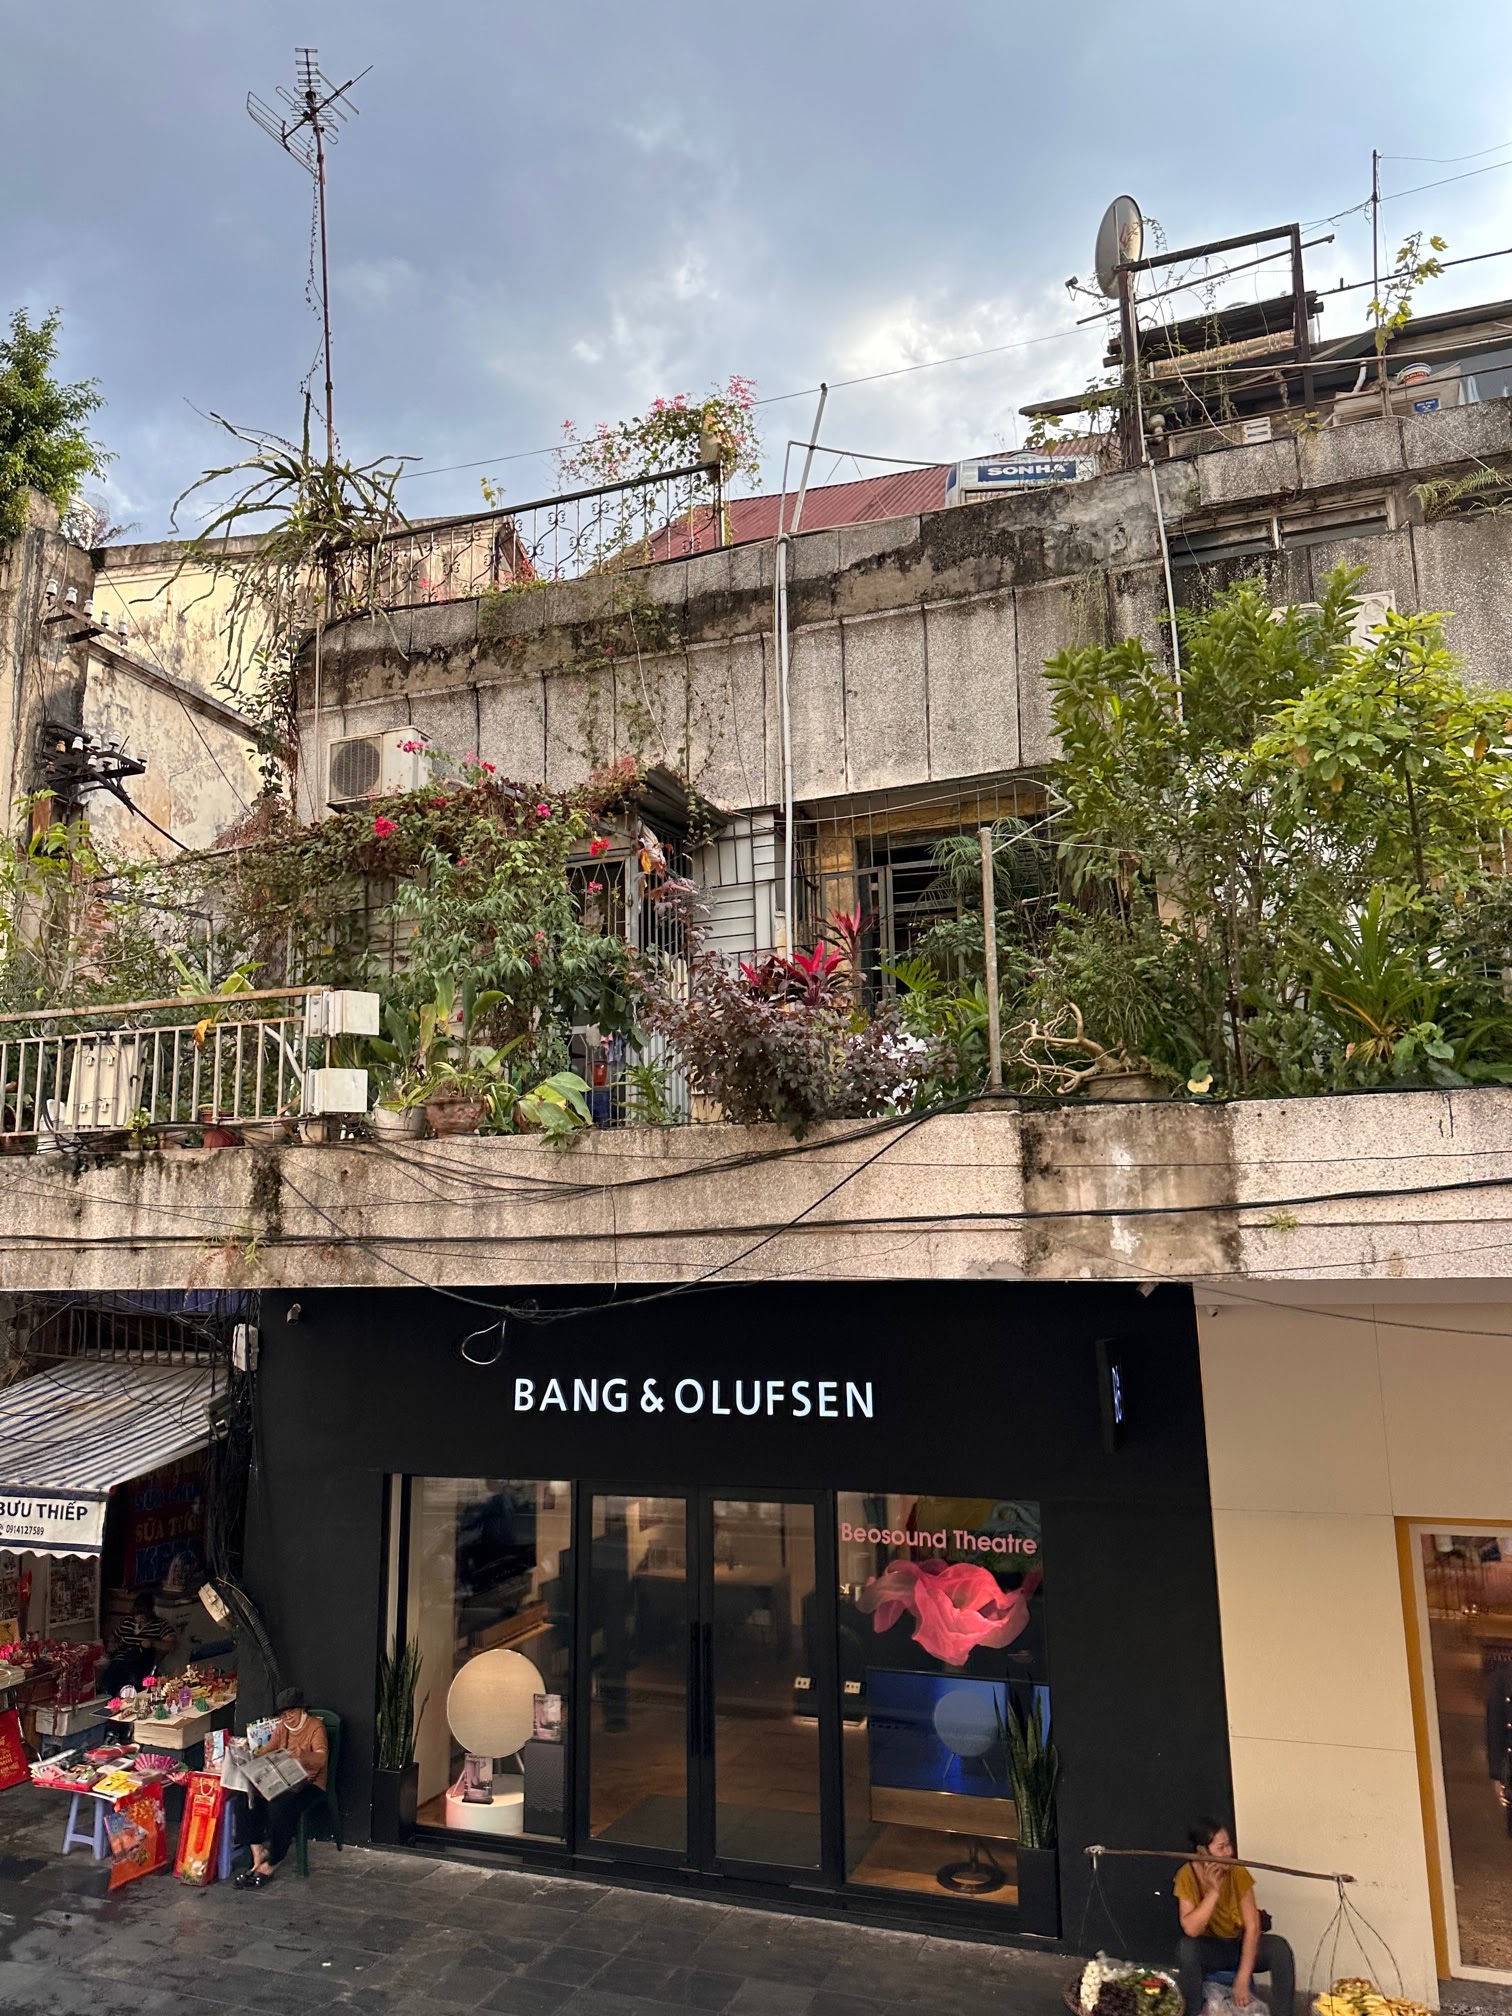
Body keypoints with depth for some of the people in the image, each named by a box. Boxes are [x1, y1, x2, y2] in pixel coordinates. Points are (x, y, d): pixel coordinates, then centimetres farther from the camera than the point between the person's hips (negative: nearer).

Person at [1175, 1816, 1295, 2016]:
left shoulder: (1238, 1872, -17)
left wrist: (1242, 1979, -25)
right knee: (1186, 1947, -34)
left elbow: (1252, 1927, -19)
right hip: (1209, 1949, -1)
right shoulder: (1187, 1875, -21)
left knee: (1279, 1947, -27)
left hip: (1240, 1945, 1)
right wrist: (1213, 1892, -38)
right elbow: (1191, 1929, -29)